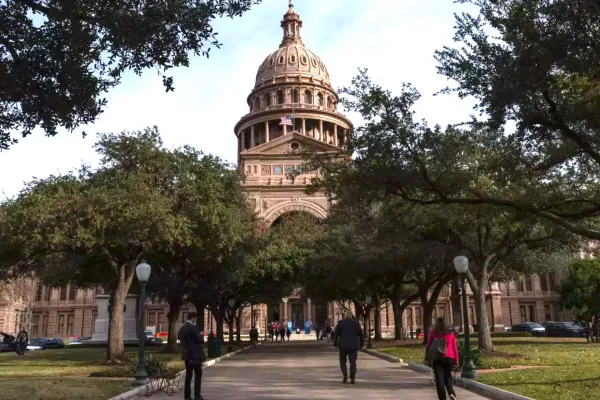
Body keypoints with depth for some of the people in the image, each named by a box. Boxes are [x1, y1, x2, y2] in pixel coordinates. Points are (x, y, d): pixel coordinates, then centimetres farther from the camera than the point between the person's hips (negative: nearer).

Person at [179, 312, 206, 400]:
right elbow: (199, 340, -15)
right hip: (195, 354, -7)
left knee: (188, 374, 11)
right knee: (198, 374, 1)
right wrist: (200, 335, 4)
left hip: (187, 354, 7)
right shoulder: (193, 327, -17)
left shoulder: (182, 328, 8)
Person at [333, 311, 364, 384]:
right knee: (352, 362, 8)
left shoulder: (340, 323, -1)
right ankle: (352, 378, -1)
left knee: (343, 361, 15)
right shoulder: (356, 323, 1)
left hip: (343, 345, 0)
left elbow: (335, 334, -3)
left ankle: (345, 375, -2)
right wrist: (361, 344, 14)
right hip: (353, 346, 0)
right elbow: (361, 335, 4)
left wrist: (335, 344, 5)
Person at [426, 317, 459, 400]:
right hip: (449, 358, 2)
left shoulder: (433, 332, 4)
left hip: (437, 358, -2)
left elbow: (429, 344, -1)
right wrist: (456, 360, 12)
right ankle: (451, 393, -7)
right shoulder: (450, 333, 10)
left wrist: (427, 356, 4)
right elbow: (455, 347, 8)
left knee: (439, 378, 2)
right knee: (448, 376, 17)